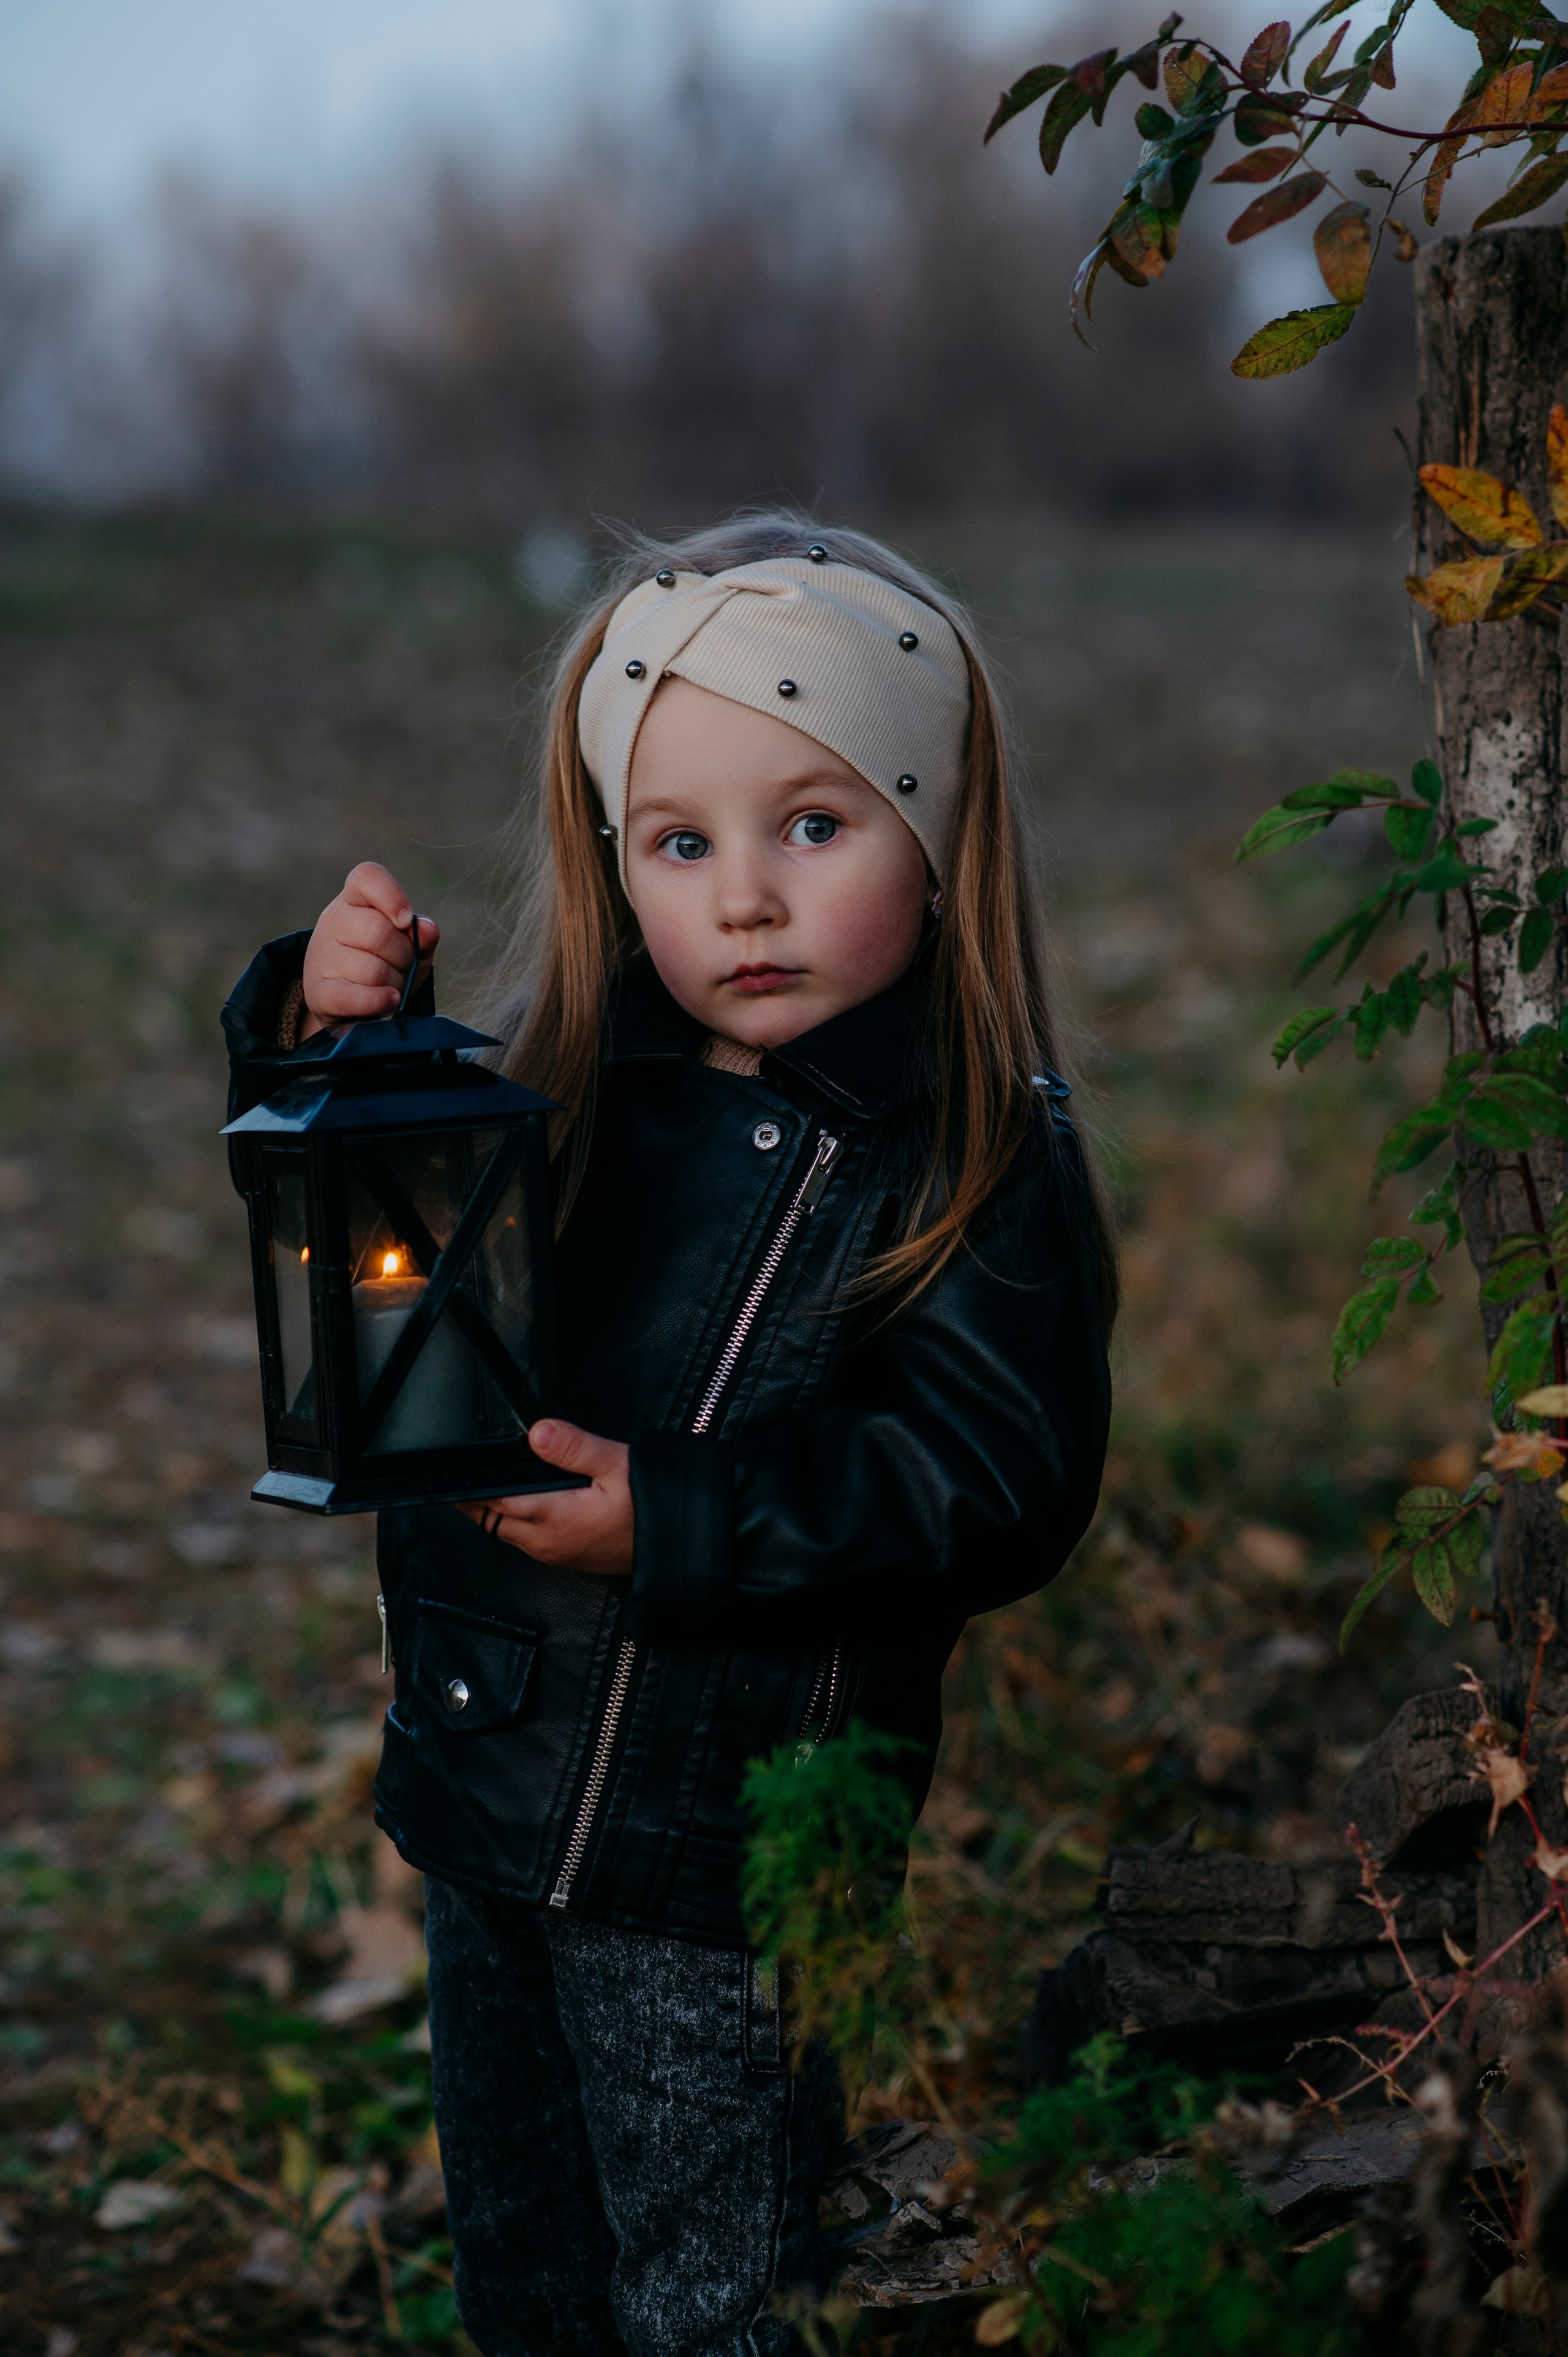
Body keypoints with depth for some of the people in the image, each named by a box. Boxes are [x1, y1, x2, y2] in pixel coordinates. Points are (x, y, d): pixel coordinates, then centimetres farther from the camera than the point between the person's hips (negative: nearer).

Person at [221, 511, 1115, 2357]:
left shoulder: (983, 1167, -16)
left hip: (728, 1858, -6)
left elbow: (995, 1488, -22)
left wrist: (679, 1515, -28)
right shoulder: (555, 1086, -1)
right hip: (483, 1790, 6)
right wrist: (321, 1026, -10)